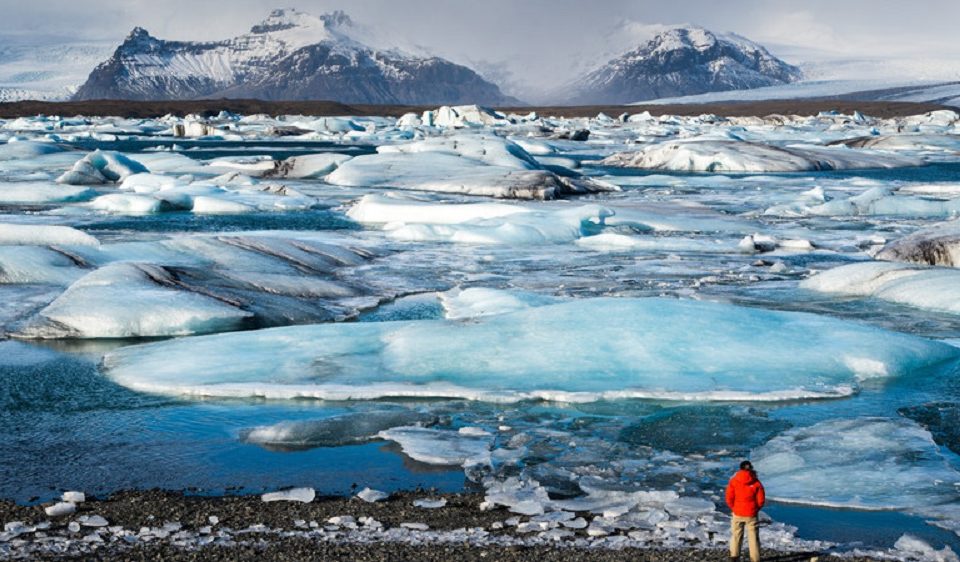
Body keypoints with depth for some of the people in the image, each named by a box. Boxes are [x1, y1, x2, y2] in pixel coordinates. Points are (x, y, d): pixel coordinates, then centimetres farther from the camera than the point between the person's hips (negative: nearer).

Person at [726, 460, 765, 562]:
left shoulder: (733, 481, -7)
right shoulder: (756, 482, -7)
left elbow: (729, 498, -6)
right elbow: (761, 500, -5)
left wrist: (734, 509, 10)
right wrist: (756, 509, 12)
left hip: (738, 513, 1)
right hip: (751, 515, -1)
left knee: (736, 534, 15)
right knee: (753, 536, 6)